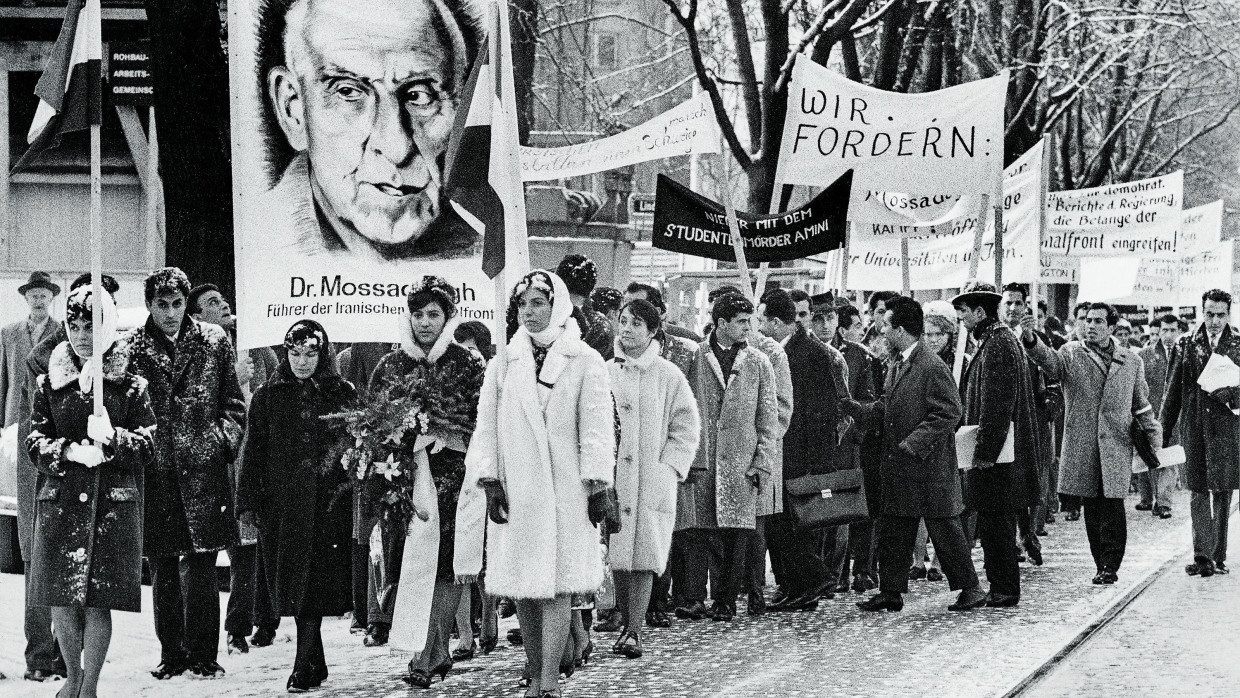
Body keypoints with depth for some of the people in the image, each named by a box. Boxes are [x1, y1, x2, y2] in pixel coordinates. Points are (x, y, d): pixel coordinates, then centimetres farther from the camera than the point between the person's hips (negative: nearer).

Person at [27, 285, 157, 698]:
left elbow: (147, 445, 0)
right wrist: (68, 452, -14)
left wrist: (112, 438, -19)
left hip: (113, 504, -2)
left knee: (98, 602, -3)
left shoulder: (132, 386, 4)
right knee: (61, 600, 3)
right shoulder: (49, 384, 9)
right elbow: (34, 441, 5)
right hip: (61, 499, 2)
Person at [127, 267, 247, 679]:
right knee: (162, 570, 6)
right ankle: (171, 654, 14)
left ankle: (202, 654, 4)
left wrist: (223, 439, -2)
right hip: (154, 472, 1)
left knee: (200, 566, -3)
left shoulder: (213, 342, 7)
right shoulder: (131, 347, 5)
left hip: (202, 471, -1)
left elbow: (233, 402, 10)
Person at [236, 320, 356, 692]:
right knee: (292, 584, 3)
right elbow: (253, 453, 9)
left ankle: (304, 668, -9)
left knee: (315, 584, -8)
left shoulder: (343, 395, 6)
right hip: (281, 504, 2)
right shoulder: (268, 397, 10)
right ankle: (315, 664, 16)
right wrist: (247, 504, 3)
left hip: (328, 503, -2)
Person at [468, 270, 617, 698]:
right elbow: (487, 428, 10)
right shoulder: (503, 365, 11)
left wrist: (598, 490, -6)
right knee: (521, 587, 4)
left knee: (556, 586, -7)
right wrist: (491, 483, -1)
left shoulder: (585, 362, 2)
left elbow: (596, 428, -1)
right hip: (514, 491, 3)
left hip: (565, 490, -3)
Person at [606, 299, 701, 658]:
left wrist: (667, 467, -5)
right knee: (617, 556, 2)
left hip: (652, 481, -2)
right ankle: (627, 623, 14)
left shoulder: (668, 376, 2)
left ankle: (634, 631, -5)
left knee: (643, 556, -6)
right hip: (611, 477, 2)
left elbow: (687, 428, 4)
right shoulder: (604, 373, 8)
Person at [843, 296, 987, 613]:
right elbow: (884, 407, 18)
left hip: (930, 466, -9)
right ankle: (890, 591, 16)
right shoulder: (896, 367, 12)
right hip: (898, 467, 9)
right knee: (893, 532, 10)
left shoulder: (933, 368, -16)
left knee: (945, 531, 0)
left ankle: (970, 589, 11)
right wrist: (854, 408, 2)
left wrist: (914, 442, -21)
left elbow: (949, 413, -18)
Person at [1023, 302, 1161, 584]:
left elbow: (1141, 405, 17)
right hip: (1082, 445, 0)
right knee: (1091, 508, 3)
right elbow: (1049, 360, -17)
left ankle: (1110, 566, -2)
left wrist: (1153, 439, 12)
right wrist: (1031, 340, -37)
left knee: (1112, 505, -8)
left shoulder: (1131, 362, 11)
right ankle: (1101, 565, 11)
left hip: (1117, 445, 0)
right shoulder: (1071, 354, 5)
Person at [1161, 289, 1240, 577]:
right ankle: (1202, 556, -7)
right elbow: (1173, 391, 8)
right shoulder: (1186, 345, 6)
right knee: (1198, 491, -4)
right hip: (1194, 427, 0)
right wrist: (1164, 431, 6)